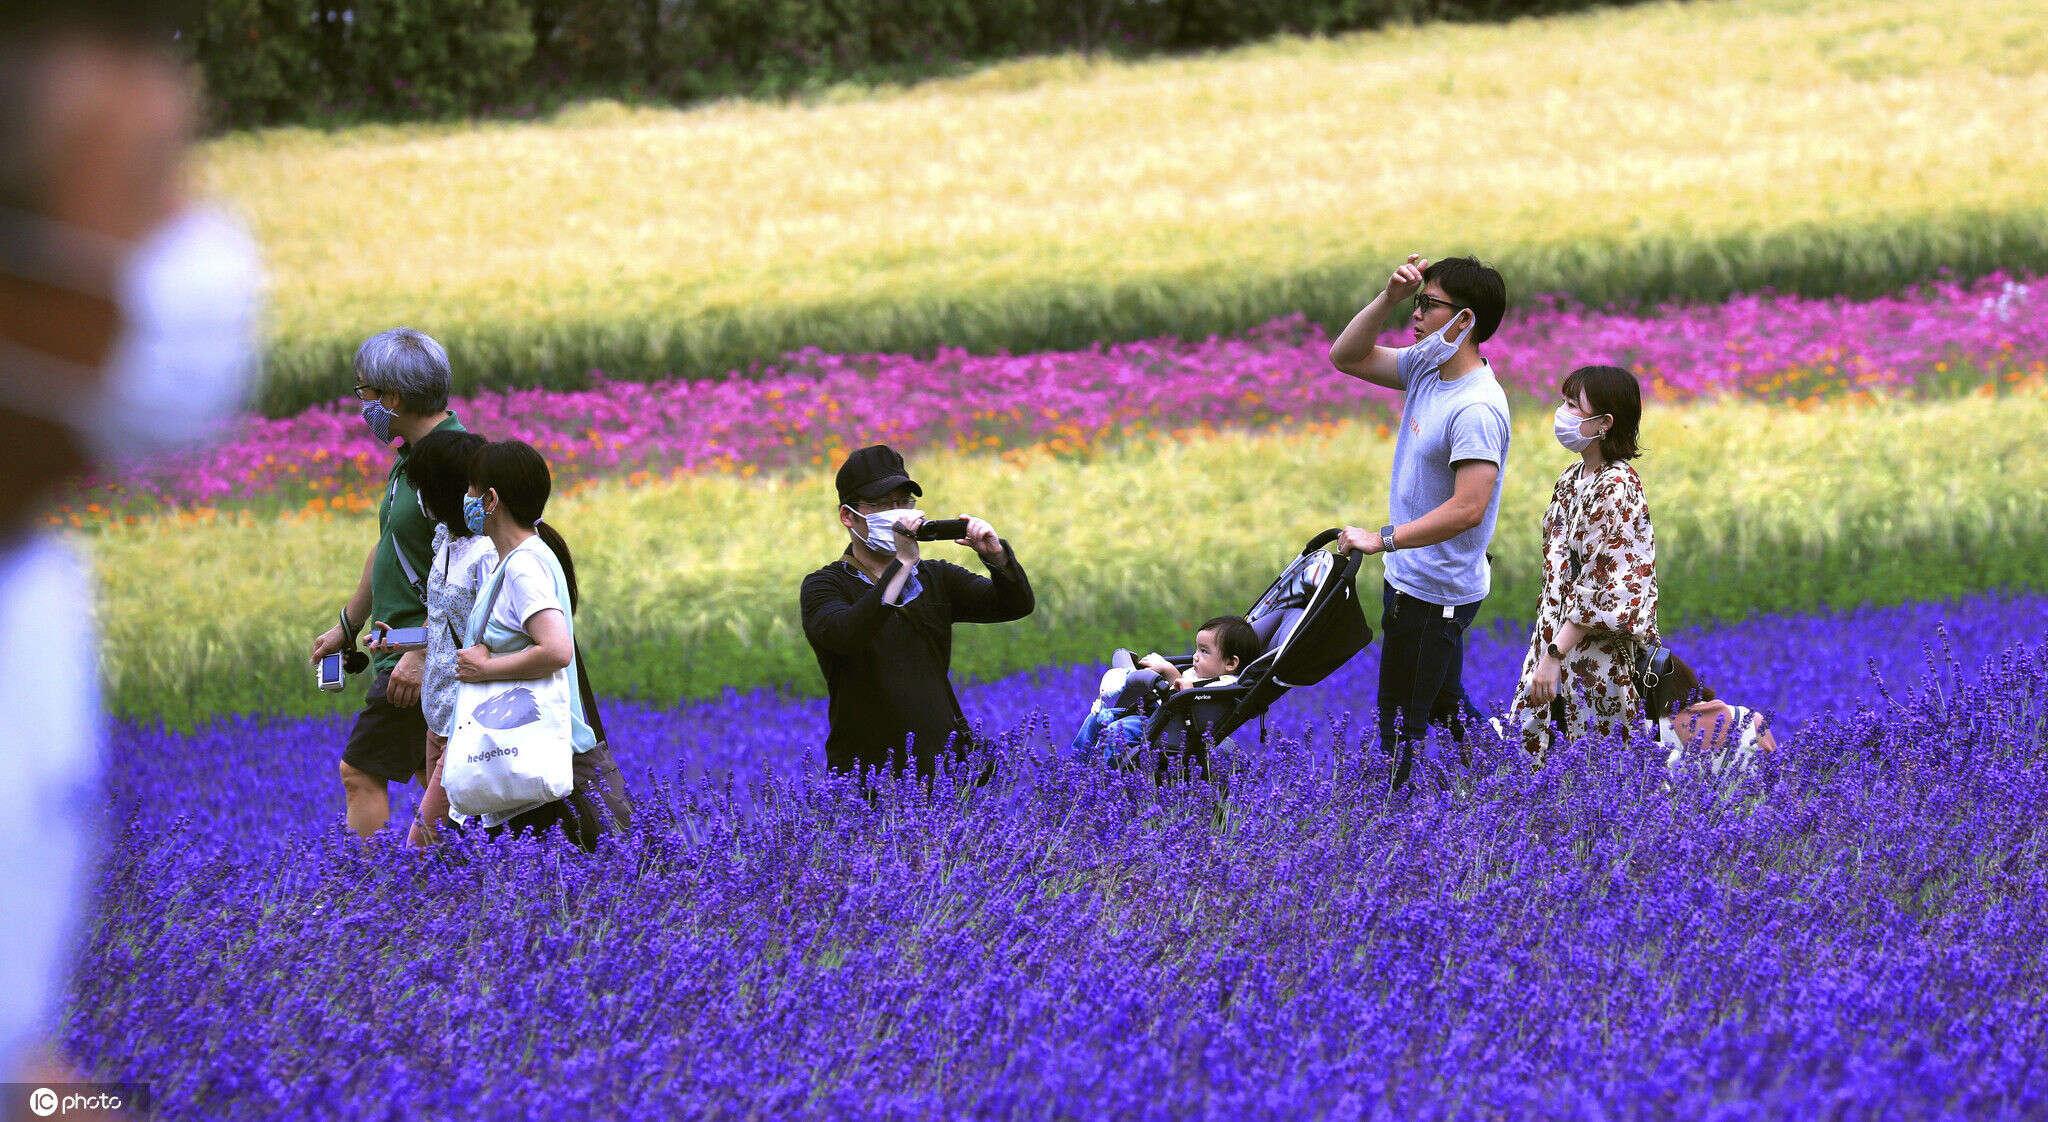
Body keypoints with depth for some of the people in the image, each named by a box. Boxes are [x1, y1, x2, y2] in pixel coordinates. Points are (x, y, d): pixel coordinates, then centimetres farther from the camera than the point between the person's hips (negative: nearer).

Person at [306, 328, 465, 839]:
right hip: (407, 646, 10)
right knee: (430, 774, 14)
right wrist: (347, 626, 30)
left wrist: (422, 653, -26)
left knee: (361, 773, -8)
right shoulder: (411, 457, 13)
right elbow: (387, 550, 25)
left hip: (423, 655, -10)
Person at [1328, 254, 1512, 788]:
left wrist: (1384, 540, -27)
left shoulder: (1477, 409, -25)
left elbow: (1468, 508, -31)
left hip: (1435, 597, -10)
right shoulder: (1427, 367, 4)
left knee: (1402, 731, -4)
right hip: (1411, 579, 10)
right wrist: (1389, 297, -2)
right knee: (1444, 705, 21)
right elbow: (1346, 357, 13)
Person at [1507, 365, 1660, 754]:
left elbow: (1602, 590, -21)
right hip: (1557, 636, 9)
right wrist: (1547, 648, 16)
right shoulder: (1572, 479, 11)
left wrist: (1554, 656, -22)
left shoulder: (1615, 489, -17)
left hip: (1596, 650, -9)